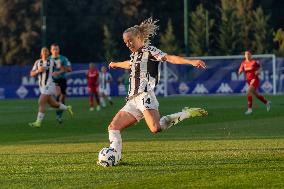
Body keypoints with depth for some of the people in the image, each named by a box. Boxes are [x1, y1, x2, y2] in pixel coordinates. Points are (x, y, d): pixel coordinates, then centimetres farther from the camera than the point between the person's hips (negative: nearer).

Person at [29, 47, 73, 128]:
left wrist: (58, 73, -15)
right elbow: (32, 74, 7)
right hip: (42, 86, 6)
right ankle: (67, 108, 38)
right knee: (52, 104, 15)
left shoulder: (52, 62, -3)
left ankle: (38, 122, -13)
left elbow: (62, 69, 6)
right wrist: (38, 70, -12)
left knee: (41, 102, -15)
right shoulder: (37, 62, 8)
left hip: (49, 85, -6)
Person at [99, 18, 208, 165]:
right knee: (113, 127, 2)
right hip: (133, 100, 9)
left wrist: (191, 62, -27)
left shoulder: (149, 51, 2)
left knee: (156, 128, -31)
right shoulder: (134, 55, 26)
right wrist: (116, 64, 73)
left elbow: (170, 58, -12)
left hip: (145, 96, -9)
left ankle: (187, 114, -17)